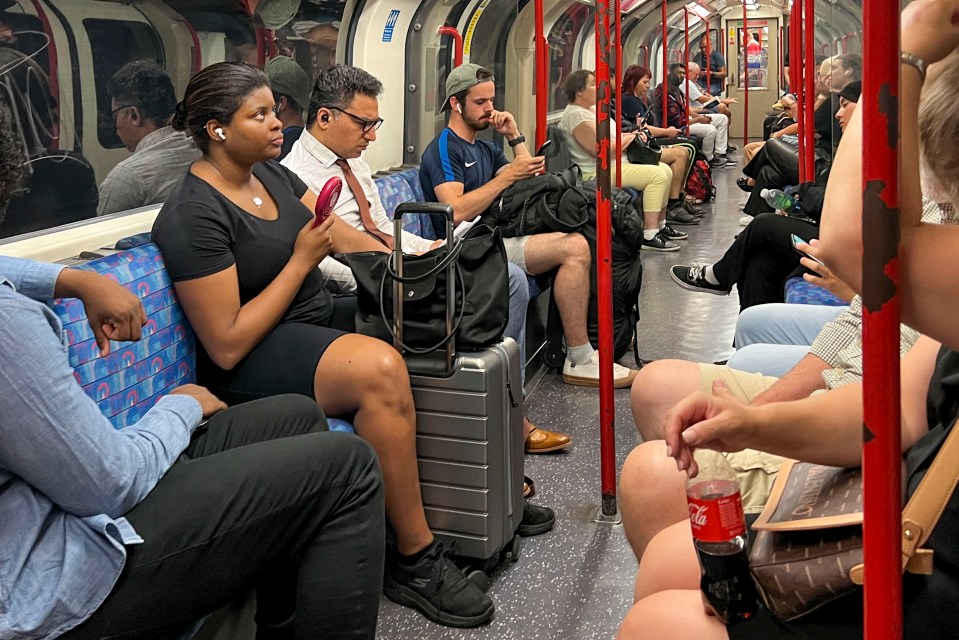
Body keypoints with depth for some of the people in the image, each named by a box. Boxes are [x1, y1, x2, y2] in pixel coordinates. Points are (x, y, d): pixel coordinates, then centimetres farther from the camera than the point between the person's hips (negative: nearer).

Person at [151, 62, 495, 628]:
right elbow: (227, 346, -19)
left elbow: (343, 236, 14)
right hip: (255, 358, -9)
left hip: (320, 315, 9)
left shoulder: (272, 173, 9)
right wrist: (302, 258, -15)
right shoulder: (193, 216, -16)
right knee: (381, 369, -35)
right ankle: (415, 559, -20)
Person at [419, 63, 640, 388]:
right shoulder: (443, 149, -3)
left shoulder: (485, 149, 25)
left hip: (499, 236, 9)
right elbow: (455, 212, -18)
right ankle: (579, 361, -22)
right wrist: (507, 175, -15)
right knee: (574, 247, -24)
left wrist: (515, 136, 9)